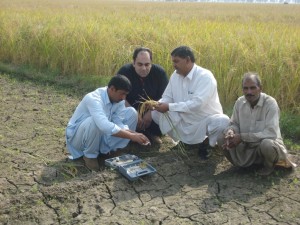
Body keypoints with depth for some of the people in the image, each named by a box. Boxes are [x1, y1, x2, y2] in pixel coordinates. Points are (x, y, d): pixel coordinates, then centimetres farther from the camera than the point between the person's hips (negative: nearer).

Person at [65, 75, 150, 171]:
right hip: (77, 136, -6)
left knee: (131, 112, -7)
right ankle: (90, 155, -13)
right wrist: (132, 136, -45)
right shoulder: (93, 98, -33)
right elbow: (105, 126, -47)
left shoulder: (119, 99, -9)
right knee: (94, 121, -42)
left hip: (101, 134, 7)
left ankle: (110, 149, 1)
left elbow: (118, 123, -13)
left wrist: (134, 134, -32)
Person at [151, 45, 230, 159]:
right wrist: (157, 104, -19)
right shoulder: (175, 75, -1)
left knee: (223, 121, -35)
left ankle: (206, 143, -2)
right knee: (155, 113, -9)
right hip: (184, 121, 6)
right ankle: (185, 139, 5)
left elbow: (197, 104, -31)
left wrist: (169, 107, -31)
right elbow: (167, 97, 4)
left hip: (205, 121, -5)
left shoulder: (205, 76, -21)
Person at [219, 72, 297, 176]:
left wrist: (242, 137, -33)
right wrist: (230, 131, -21)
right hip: (248, 147, 5)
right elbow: (234, 124, 5)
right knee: (223, 139, -15)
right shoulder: (240, 102, -6)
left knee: (266, 144, -38)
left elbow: (271, 133, -30)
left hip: (269, 144, -4)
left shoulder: (270, 103, -22)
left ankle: (269, 164, -1)